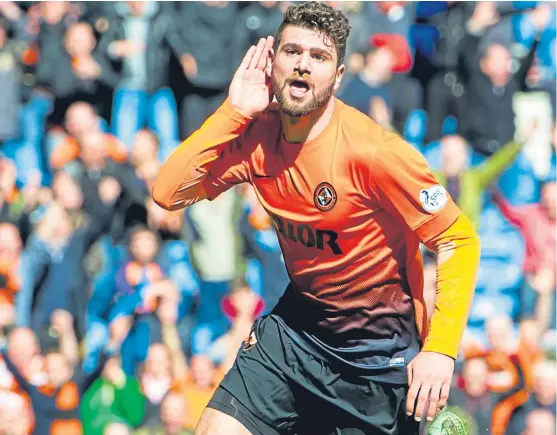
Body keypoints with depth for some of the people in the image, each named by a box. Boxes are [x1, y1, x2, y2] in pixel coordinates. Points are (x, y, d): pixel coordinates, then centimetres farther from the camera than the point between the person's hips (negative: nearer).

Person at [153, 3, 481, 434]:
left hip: (379, 353, -4)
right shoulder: (256, 135, -6)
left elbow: (459, 240, -18)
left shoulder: (374, 151, -22)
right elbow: (169, 193, -11)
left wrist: (440, 349, -25)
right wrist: (233, 112, -17)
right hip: (296, 329, 4)